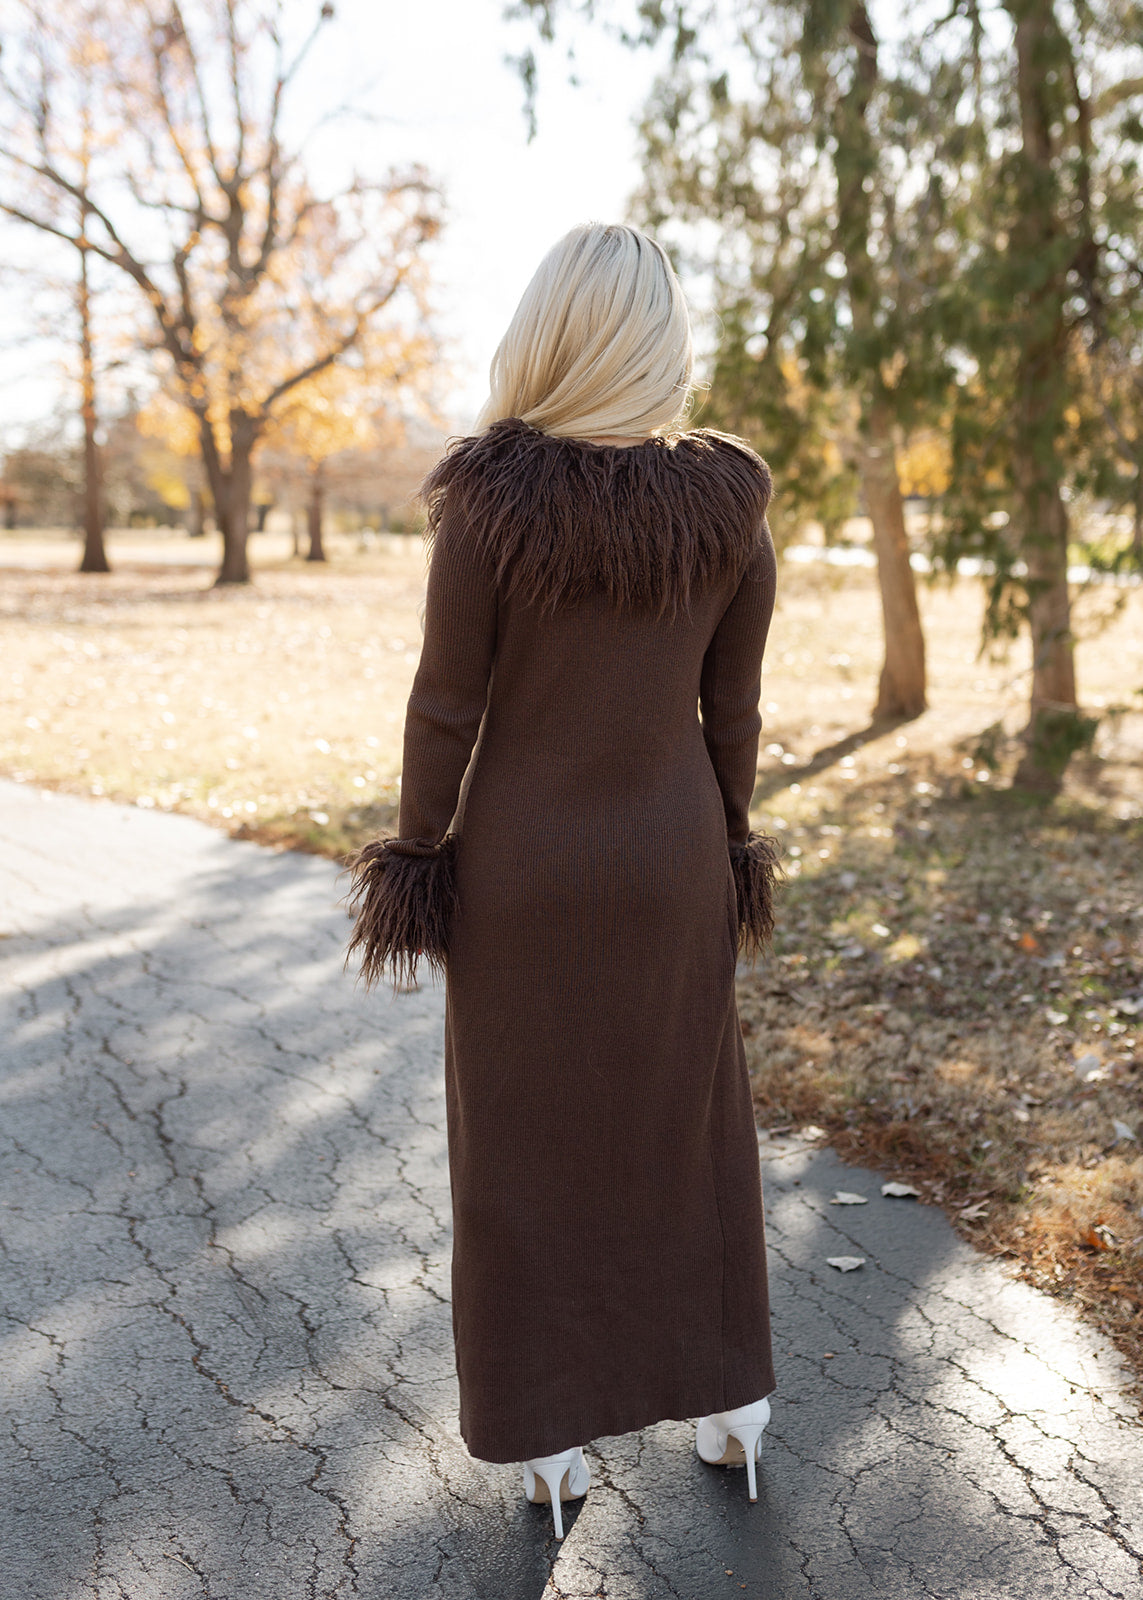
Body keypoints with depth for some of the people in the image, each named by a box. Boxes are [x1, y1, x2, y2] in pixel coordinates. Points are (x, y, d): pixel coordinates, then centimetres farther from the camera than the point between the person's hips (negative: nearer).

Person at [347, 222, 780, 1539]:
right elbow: (732, 713, -1)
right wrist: (730, 852, 12)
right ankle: (728, 1404, 30)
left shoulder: (490, 498, -18)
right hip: (669, 861, 3)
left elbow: (445, 705, -13)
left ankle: (552, 1435, 24)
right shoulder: (730, 502, -7)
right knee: (691, 1125, 19)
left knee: (530, 1141, 12)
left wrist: (416, 861, -1)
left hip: (523, 863, -2)